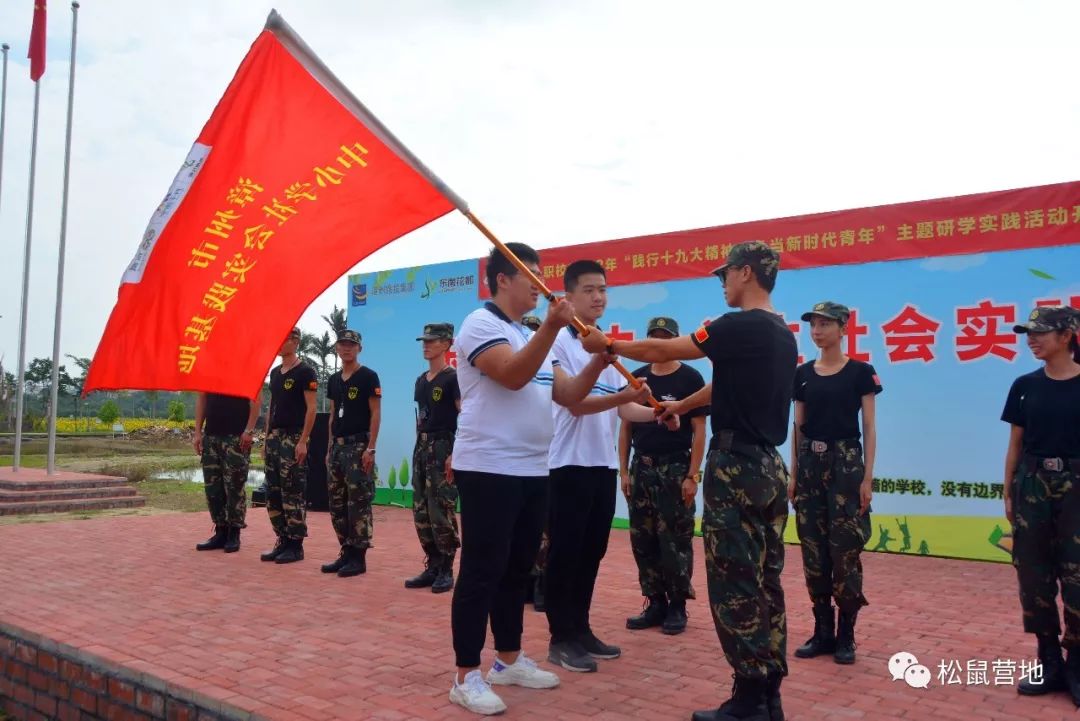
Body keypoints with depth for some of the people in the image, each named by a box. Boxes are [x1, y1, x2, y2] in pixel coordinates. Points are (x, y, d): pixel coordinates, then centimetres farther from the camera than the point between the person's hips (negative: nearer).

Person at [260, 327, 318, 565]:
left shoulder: (305, 372, -8)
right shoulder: (275, 372, 16)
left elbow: (311, 409, -12)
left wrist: (303, 441, -18)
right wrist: (266, 438, 16)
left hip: (293, 438, -8)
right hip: (274, 438, 8)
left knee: (293, 494, -5)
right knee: (272, 493, 9)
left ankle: (295, 545, 2)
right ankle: (282, 541, 18)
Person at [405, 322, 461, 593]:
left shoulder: (452, 378, -8)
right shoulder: (421, 380, 15)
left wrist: (455, 454, -20)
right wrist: (420, 447, 13)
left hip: (443, 447, -8)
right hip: (421, 447, 8)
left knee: (441, 512, -7)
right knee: (421, 512, 9)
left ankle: (446, 570, 4)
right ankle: (432, 566, 18)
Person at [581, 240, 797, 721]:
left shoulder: (741, 327, -13)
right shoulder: (784, 335, 14)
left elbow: (662, 351, -7)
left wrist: (608, 345, 8)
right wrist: (681, 406, 39)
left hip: (736, 466, -9)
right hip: (770, 467, 9)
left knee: (735, 584, -2)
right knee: (764, 582, 12)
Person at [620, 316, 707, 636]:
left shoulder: (690, 378, -4)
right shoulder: (637, 378, 8)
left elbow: (699, 430, -7)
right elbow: (626, 427, 10)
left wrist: (692, 475, -13)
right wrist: (623, 469, 5)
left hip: (675, 469, -4)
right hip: (641, 468, 5)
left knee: (676, 543, 1)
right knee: (643, 542, 8)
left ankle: (677, 607, 14)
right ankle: (655, 603, 20)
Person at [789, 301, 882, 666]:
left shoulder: (861, 372, -2)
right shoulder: (803, 374, 9)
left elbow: (869, 428, -3)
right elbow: (798, 427, 11)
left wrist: (867, 477, -9)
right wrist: (793, 474, 7)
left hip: (845, 462, -4)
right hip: (810, 464, 4)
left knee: (844, 551, -3)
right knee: (813, 551, 6)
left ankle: (845, 635, 10)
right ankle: (822, 631, 17)